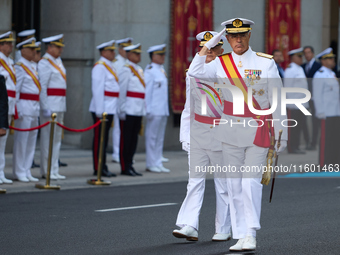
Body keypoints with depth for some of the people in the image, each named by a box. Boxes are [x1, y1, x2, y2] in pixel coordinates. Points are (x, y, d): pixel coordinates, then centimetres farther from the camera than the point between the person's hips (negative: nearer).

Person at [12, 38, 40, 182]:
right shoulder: (19, 67, -9)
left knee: (31, 140, 10)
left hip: (34, 109, 9)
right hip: (24, 107, -9)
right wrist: (17, 110, -17)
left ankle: (26, 171, 15)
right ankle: (19, 172, 0)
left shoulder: (31, 66, 17)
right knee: (21, 140, -4)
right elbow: (15, 89, -13)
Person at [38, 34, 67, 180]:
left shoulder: (58, 61, 16)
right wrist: (45, 108, -20)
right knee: (48, 139, -5)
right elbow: (42, 87, -15)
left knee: (57, 139, 11)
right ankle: (47, 171, -2)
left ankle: (54, 170, 15)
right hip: (50, 105, -9)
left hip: (60, 106, 9)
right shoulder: (45, 63, -11)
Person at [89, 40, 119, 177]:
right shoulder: (100, 67, -12)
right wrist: (99, 110, -21)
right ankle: (98, 169, -3)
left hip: (110, 109, 9)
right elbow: (97, 89, -17)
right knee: (99, 139, -5)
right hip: (102, 108, -9)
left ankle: (103, 167, 15)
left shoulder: (109, 66, 18)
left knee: (104, 139, 11)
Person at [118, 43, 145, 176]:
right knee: (126, 140, -2)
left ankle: (129, 165, 16)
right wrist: (122, 110, -14)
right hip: (128, 111, -8)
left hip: (138, 111, 8)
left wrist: (143, 110, 17)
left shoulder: (139, 70, 17)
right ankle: (125, 168, 1)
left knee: (134, 140, 10)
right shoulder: (126, 70, -8)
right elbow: (121, 91, -11)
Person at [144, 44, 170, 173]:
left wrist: (166, 109, 17)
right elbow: (147, 91, -13)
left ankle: (158, 163, 15)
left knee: (160, 138, 10)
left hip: (163, 110, 8)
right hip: (154, 111, -8)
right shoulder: (149, 71, -10)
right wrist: (148, 110, -16)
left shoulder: (161, 70, 15)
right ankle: (151, 164, 3)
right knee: (152, 137, -2)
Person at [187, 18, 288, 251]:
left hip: (258, 131, -3)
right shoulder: (221, 63, 5)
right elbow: (194, 75, -11)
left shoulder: (266, 62, -1)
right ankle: (240, 236, 8)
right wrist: (207, 48, -10)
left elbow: (277, 100, 0)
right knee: (234, 185, 3)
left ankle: (251, 235, -9)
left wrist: (281, 134, -2)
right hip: (231, 131, 3)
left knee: (251, 182, -13)